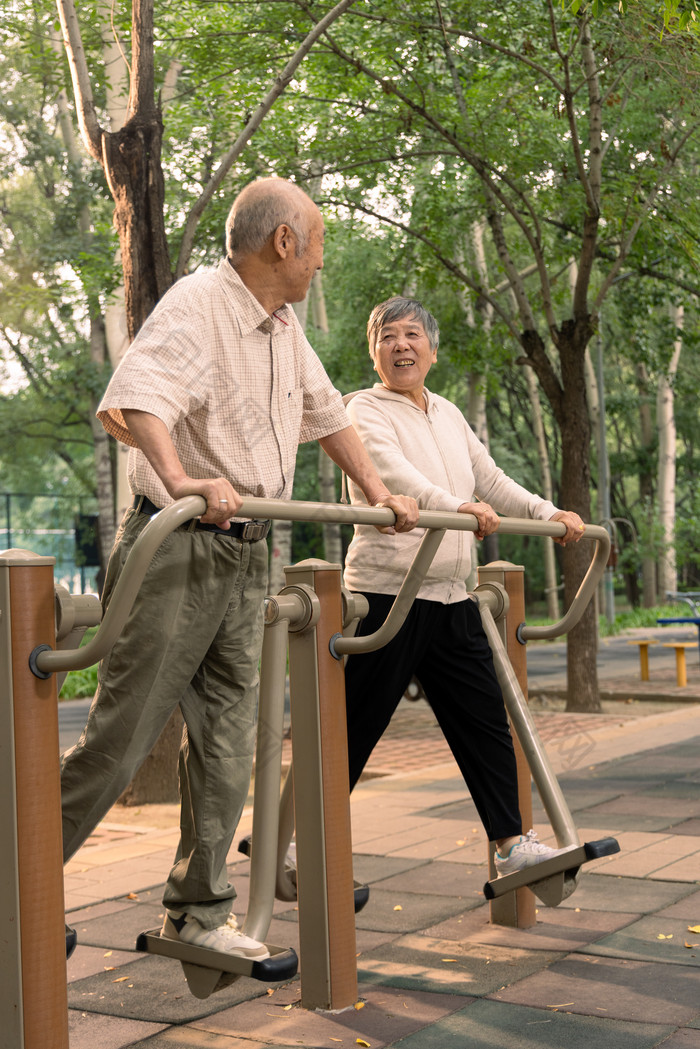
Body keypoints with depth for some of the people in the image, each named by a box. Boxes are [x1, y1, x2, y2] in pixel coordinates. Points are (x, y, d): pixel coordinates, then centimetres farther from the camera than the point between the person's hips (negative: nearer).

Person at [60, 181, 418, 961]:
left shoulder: (284, 329, 13)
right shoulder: (196, 305, -14)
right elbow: (127, 403, -31)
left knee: (226, 742, 9)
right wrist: (181, 480, -47)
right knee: (121, 736, -4)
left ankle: (198, 912, 18)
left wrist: (379, 496, 25)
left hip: (244, 558, 8)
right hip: (177, 551, -8)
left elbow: (327, 416, 28)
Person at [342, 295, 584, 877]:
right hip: (388, 594, -7)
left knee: (486, 723, 8)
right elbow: (392, 473, -24)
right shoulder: (364, 410, -5)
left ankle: (513, 845, 16)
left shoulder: (448, 414, 18)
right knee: (352, 730, -3)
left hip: (452, 600, 7)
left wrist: (548, 512, 10)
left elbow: (492, 481, 23)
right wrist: (458, 507, -40)